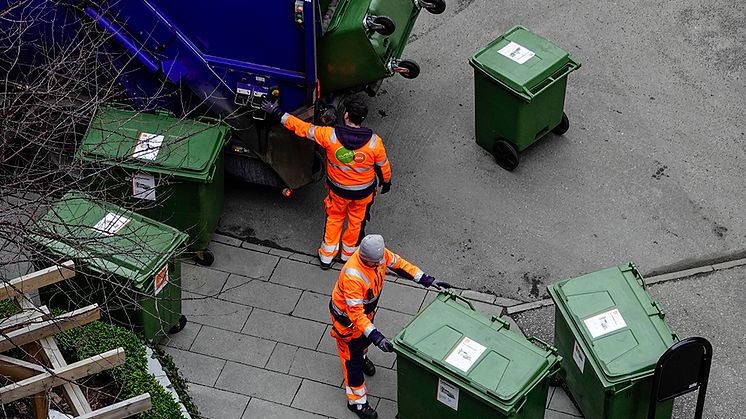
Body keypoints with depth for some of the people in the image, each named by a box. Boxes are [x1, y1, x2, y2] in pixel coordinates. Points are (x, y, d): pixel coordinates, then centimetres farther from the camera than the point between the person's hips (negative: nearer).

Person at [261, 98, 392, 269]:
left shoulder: (329, 135, -27)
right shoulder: (374, 142, -25)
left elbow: (302, 127, -17)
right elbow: (383, 167, -8)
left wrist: (278, 113, -5)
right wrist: (386, 182, 14)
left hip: (338, 190, 0)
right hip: (364, 191, 0)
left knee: (334, 218, 25)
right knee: (357, 220, 25)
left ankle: (327, 255, 38)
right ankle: (349, 252, 46)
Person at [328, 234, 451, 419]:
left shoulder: (379, 253, -25)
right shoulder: (352, 276, -45)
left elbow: (399, 264, -7)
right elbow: (355, 313, -42)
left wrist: (427, 280, -9)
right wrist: (376, 336, -47)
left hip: (366, 308, 7)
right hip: (346, 316, -7)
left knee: (365, 338, 34)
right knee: (352, 358, 9)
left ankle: (362, 356, 68)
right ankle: (356, 401, 26)